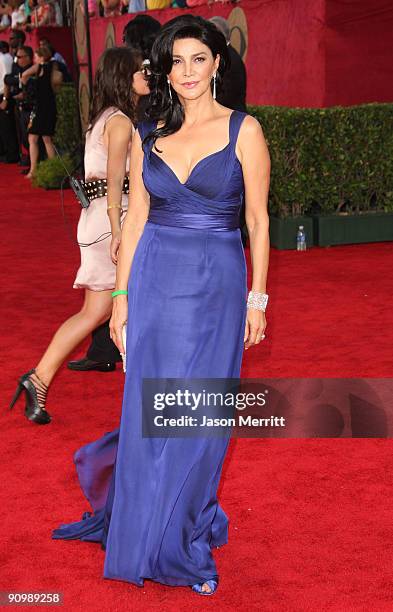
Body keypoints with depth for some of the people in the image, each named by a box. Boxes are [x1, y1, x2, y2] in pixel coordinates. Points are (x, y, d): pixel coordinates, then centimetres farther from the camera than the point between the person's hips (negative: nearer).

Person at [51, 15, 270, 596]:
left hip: (217, 285, -2)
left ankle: (187, 537, 28)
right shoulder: (147, 136, 6)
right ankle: (153, 541, 29)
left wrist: (257, 298, -3)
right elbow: (136, 220, 7)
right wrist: (121, 297, 5)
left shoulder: (243, 130, -2)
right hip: (155, 281, 2)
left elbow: (258, 219, -1)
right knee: (152, 410, 6)